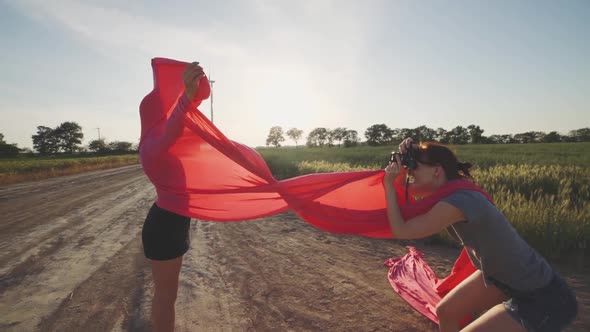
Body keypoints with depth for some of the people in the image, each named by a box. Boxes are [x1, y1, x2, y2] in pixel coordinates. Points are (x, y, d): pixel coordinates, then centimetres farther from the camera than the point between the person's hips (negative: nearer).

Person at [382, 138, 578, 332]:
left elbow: (400, 230, -25)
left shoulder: (456, 202, -32)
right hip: (502, 276, 9)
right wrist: (405, 159, -9)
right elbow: (409, 190, 9)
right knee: (445, 312, 10)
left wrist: (389, 183, -20)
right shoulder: (454, 188, -6)